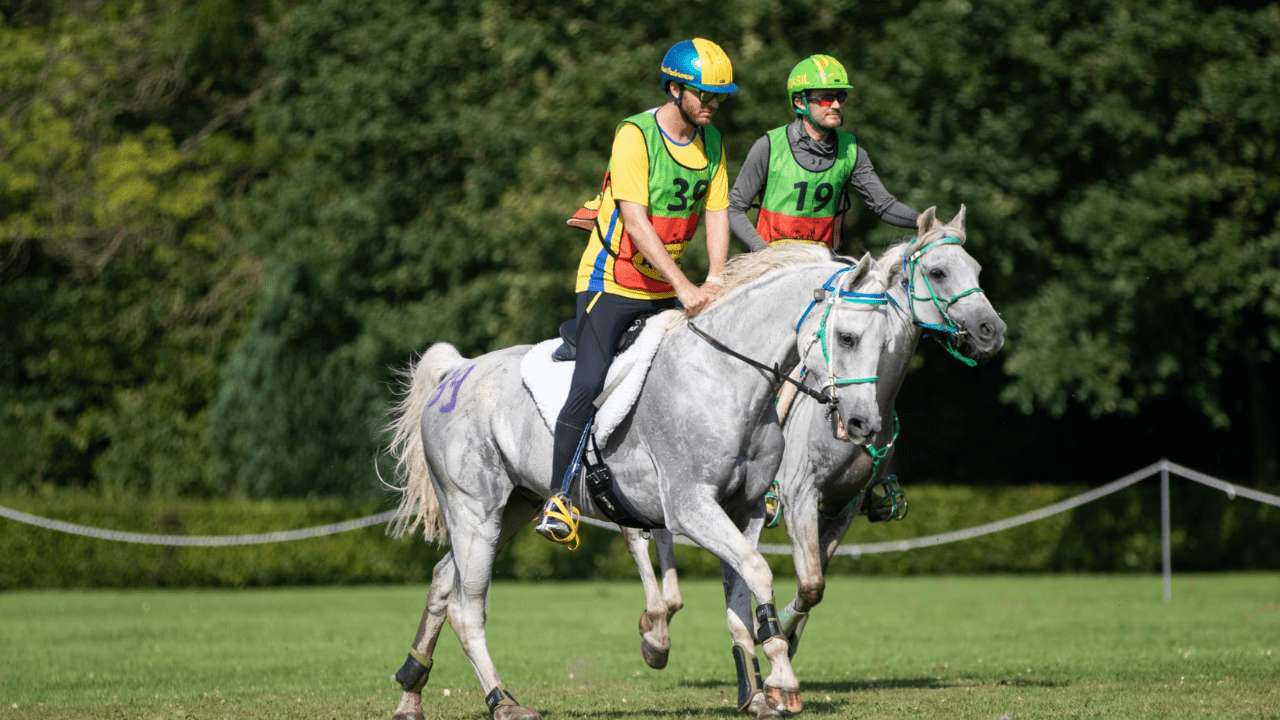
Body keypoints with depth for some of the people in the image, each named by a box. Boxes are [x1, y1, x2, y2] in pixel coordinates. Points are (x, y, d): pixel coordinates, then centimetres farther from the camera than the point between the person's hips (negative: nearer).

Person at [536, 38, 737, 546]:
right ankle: (558, 500, -16)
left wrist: (714, 281, -14)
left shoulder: (711, 142, 6)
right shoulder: (635, 135, -16)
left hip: (667, 290, 7)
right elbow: (635, 220, -24)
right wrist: (683, 285, -30)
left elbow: (717, 214, 3)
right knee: (590, 387, -19)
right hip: (612, 281, -7)